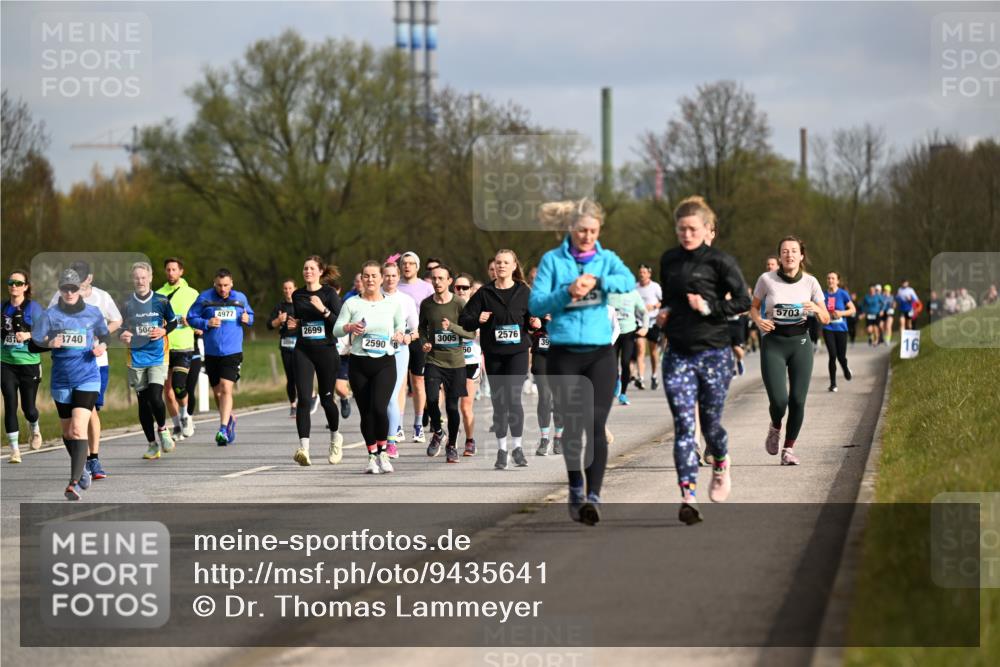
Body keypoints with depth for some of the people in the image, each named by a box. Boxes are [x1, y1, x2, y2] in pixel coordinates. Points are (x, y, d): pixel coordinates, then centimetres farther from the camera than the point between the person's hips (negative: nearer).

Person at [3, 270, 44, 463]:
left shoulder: (33, 307, -5)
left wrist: (28, 335, -26)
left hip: (29, 363, -3)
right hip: (7, 363, 3)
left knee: (28, 407, 5)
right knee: (10, 405, -7)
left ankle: (35, 429, 41)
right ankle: (14, 450, -3)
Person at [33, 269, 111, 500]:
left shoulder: (93, 313, 1)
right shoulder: (50, 314, -1)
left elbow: (104, 336, 18)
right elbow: (34, 343, 1)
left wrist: (101, 347, -3)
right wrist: (49, 343, -18)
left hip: (87, 379, -2)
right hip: (61, 380, 2)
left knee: (79, 429, -17)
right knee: (68, 432, 14)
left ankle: (74, 483, -22)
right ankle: (82, 469, 40)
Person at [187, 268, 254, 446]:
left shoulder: (240, 298, 6)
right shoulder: (204, 298, -1)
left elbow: (250, 315, 21)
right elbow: (191, 318, 1)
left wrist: (248, 319, -2)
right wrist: (207, 323, -15)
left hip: (233, 352, -2)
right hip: (211, 352, 2)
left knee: (226, 389, -16)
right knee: (217, 392, 12)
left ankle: (223, 429, -20)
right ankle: (229, 420, 37)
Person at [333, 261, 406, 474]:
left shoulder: (392, 304, 6)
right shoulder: (352, 304, 3)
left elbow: (401, 323, 20)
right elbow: (336, 329, 2)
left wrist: (399, 334, -1)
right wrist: (349, 327, -19)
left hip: (385, 363, -1)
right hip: (359, 363, 1)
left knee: (379, 408, -19)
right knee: (366, 413, 3)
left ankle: (383, 451, 2)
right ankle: (372, 456, 19)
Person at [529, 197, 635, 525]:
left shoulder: (606, 259, 7)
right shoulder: (553, 260, 3)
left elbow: (629, 282, -13)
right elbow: (535, 304, -4)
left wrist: (598, 281, -28)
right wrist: (567, 292, -19)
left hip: (599, 353, 0)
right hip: (563, 353, 0)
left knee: (596, 425, -10)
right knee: (571, 426, 6)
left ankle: (593, 497, -14)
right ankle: (576, 492, 23)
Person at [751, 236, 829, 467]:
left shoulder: (810, 282, 0)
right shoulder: (767, 279, -3)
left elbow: (826, 319, 2)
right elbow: (753, 307, 10)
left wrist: (815, 308, -20)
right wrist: (759, 320, -12)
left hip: (800, 343, 2)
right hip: (773, 343, -1)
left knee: (797, 400, -5)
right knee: (779, 400, -13)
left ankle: (789, 448, 14)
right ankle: (775, 427, 22)